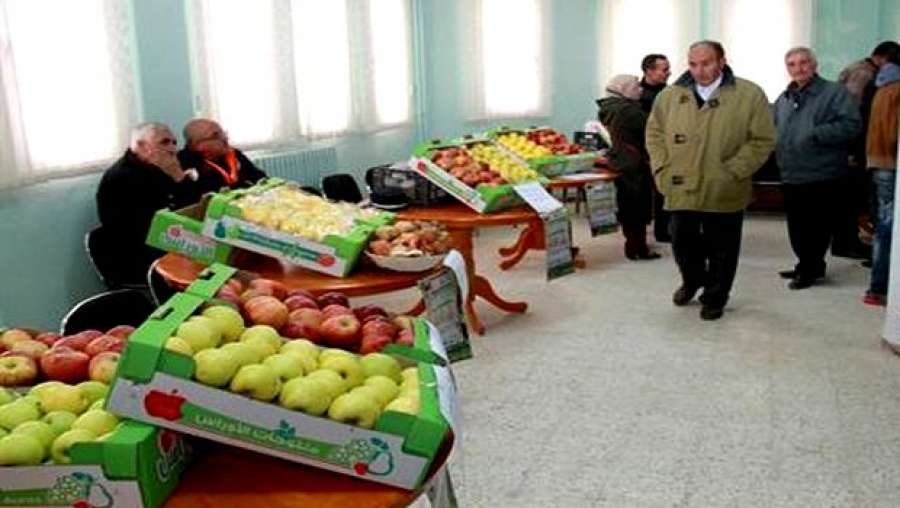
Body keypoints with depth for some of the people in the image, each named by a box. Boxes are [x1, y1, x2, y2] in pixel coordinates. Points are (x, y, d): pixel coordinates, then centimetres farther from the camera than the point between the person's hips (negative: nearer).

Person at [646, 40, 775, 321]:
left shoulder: (750, 95, -5)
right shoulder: (670, 95, 4)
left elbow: (762, 139, -6)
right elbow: (654, 133, 13)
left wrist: (732, 172, -12)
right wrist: (661, 168, 2)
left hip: (724, 192, -2)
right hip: (681, 189, 3)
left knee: (721, 249, 8)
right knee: (682, 242, 12)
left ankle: (714, 298, 28)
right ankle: (692, 280, 42)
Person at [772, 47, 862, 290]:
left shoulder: (835, 93, -6)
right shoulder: (784, 98, 14)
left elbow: (852, 124, -17)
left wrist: (816, 134, -23)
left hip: (822, 178, -7)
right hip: (791, 177, 7)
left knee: (817, 227, 0)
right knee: (796, 226, 15)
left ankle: (809, 269, 14)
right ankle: (807, 266, 30)